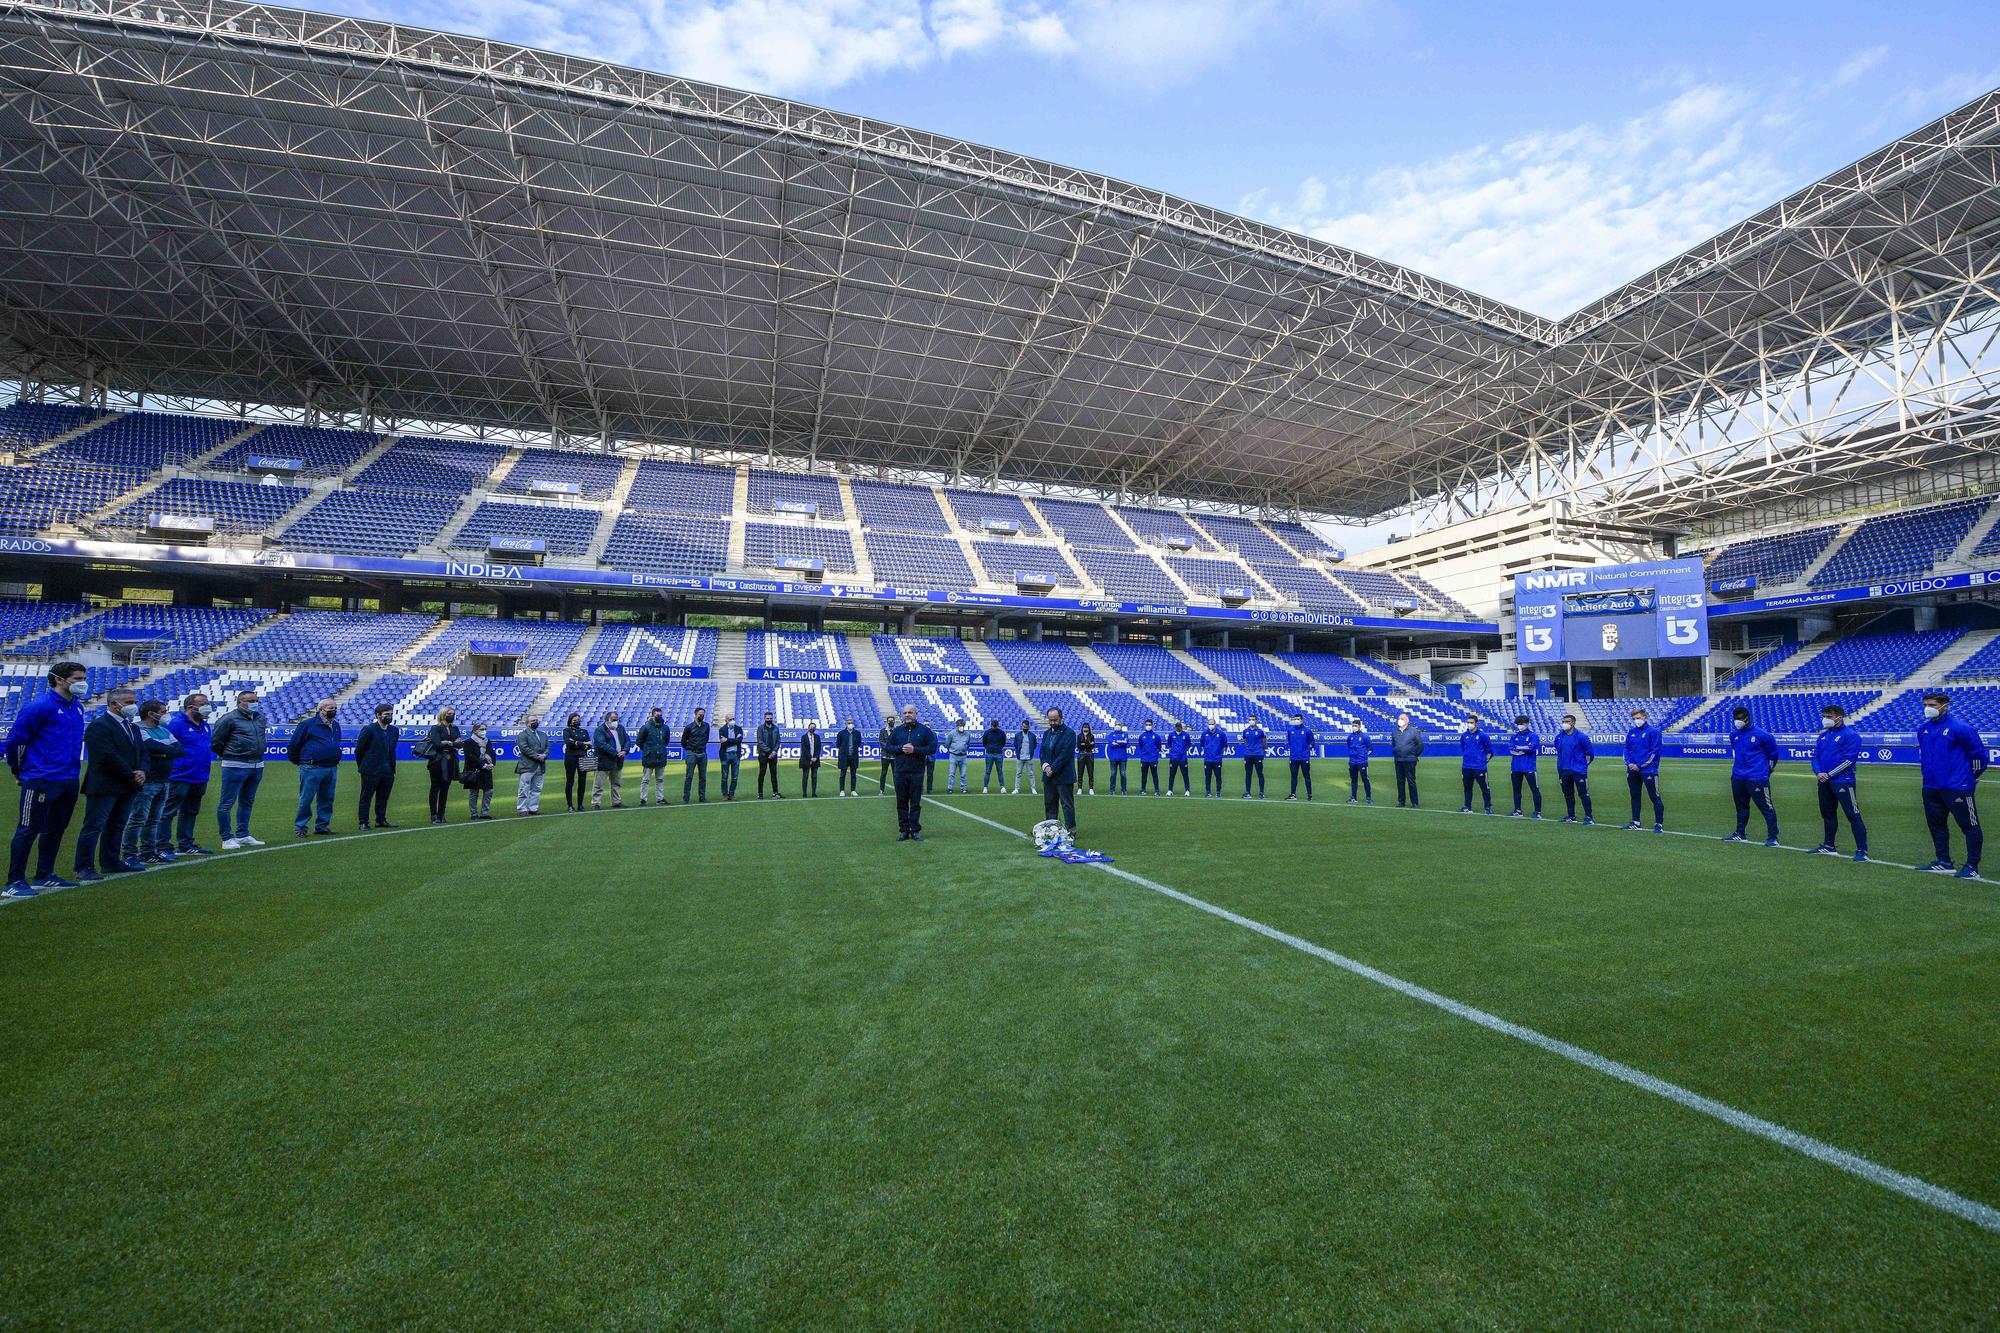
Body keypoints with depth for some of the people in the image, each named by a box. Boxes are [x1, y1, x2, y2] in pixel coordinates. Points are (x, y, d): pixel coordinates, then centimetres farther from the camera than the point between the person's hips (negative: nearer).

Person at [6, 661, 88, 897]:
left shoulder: (77, 706, 11)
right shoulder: (41, 707, -13)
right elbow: (14, 740, -10)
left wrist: (72, 770, 19)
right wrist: (19, 773, -1)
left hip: (70, 780, 7)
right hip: (42, 780, -7)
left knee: (55, 830, 14)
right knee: (29, 830, -2)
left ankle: (44, 876, 24)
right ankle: (14, 883, 5)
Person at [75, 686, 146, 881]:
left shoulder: (133, 727, 18)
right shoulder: (98, 726, -10)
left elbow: (142, 752, 17)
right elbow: (108, 757, -17)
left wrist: (142, 771, -2)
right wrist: (132, 777, -13)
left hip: (127, 788, 8)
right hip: (104, 787, -8)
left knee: (117, 826, 13)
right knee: (94, 826, -5)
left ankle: (110, 862, 21)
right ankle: (84, 868, 0)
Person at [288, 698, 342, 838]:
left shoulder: (336, 725, 15)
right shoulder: (308, 724, -6)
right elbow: (294, 744, -1)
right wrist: (299, 761, 6)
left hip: (331, 769, 6)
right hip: (311, 769, -6)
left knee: (327, 799, 10)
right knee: (306, 799, -2)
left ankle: (322, 825, 19)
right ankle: (299, 827, 7)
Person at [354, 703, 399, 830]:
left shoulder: (394, 730, 9)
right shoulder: (369, 730, -9)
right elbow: (359, 750, -5)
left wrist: (392, 766, 13)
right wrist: (362, 766, 3)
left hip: (388, 771, 5)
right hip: (371, 771, -5)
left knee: (383, 798, 12)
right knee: (366, 798, 4)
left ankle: (381, 820, 21)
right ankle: (364, 822, 9)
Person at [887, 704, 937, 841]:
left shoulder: (924, 730, 2)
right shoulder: (896, 730, 9)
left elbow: (932, 748, -4)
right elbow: (889, 747, 9)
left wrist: (915, 749, -13)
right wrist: (901, 748, -9)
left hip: (917, 772, -2)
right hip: (900, 772, 2)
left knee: (915, 803, 2)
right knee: (901, 803, 5)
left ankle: (915, 830, 9)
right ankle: (903, 830, 12)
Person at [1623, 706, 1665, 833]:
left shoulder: (1653, 731, -8)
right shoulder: (1631, 732, 10)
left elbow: (1654, 751, -12)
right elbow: (1627, 749, 14)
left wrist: (1640, 765, -14)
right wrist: (1629, 763, -3)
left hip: (1648, 770, -6)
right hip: (1632, 770, 6)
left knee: (1655, 797, -4)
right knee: (1635, 796, 13)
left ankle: (1659, 824, 1)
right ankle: (1636, 822, 21)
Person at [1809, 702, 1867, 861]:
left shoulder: (1850, 735, -8)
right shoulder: (1822, 736, 13)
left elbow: (1849, 760, -15)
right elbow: (1815, 756, 14)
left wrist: (1829, 774, -16)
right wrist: (1818, 772, -4)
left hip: (1842, 782, -7)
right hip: (1824, 782, 8)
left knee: (1853, 815, -7)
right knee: (1828, 814, 16)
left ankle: (1862, 850, -4)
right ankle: (1829, 846, 27)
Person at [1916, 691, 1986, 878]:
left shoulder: (1960, 728, -11)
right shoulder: (1923, 729, 8)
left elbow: (1978, 752, -5)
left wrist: (1972, 777, 4)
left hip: (1957, 788, -7)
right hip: (1930, 787, 7)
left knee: (1970, 826, 1)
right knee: (1936, 825, 14)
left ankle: (1972, 867, 7)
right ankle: (1943, 863, 24)